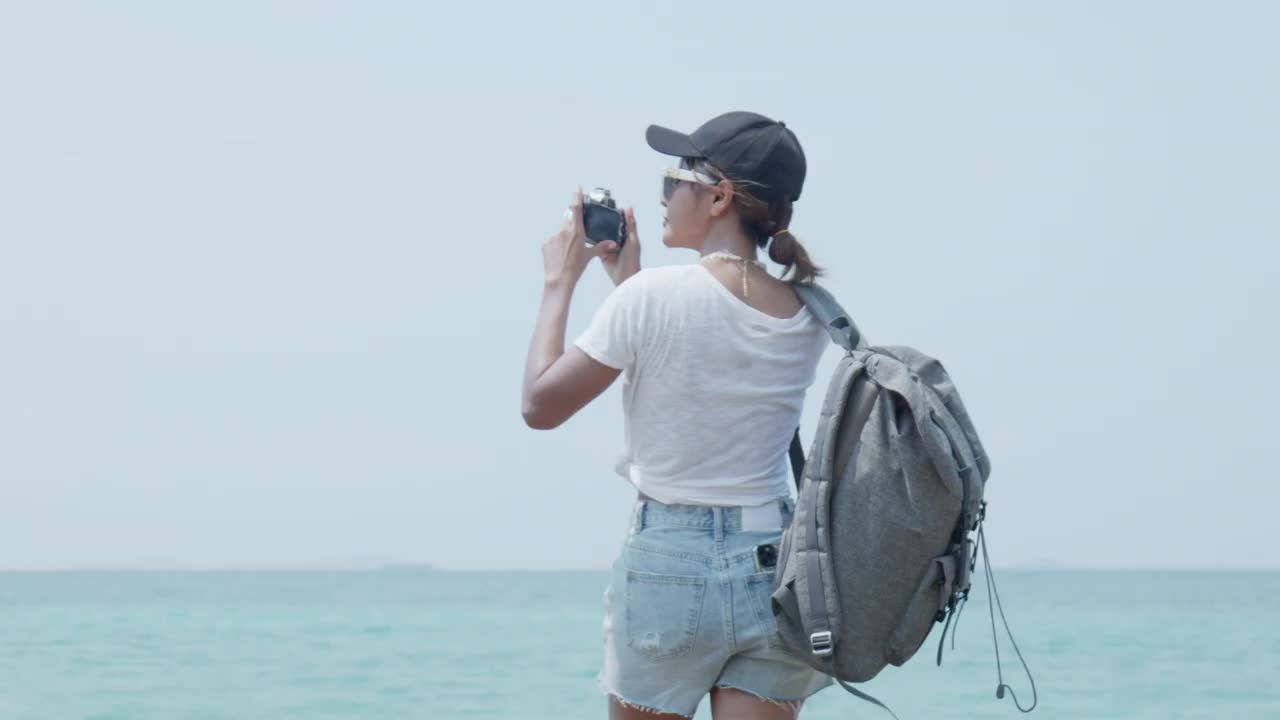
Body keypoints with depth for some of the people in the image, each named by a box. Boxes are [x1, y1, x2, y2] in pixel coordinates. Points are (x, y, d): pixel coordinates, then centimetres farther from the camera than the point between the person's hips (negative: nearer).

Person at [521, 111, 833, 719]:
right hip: (774, 570, 4)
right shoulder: (808, 316, 4)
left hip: (668, 564, -4)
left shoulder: (653, 296, -12)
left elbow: (541, 405, -3)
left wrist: (560, 280, 6)